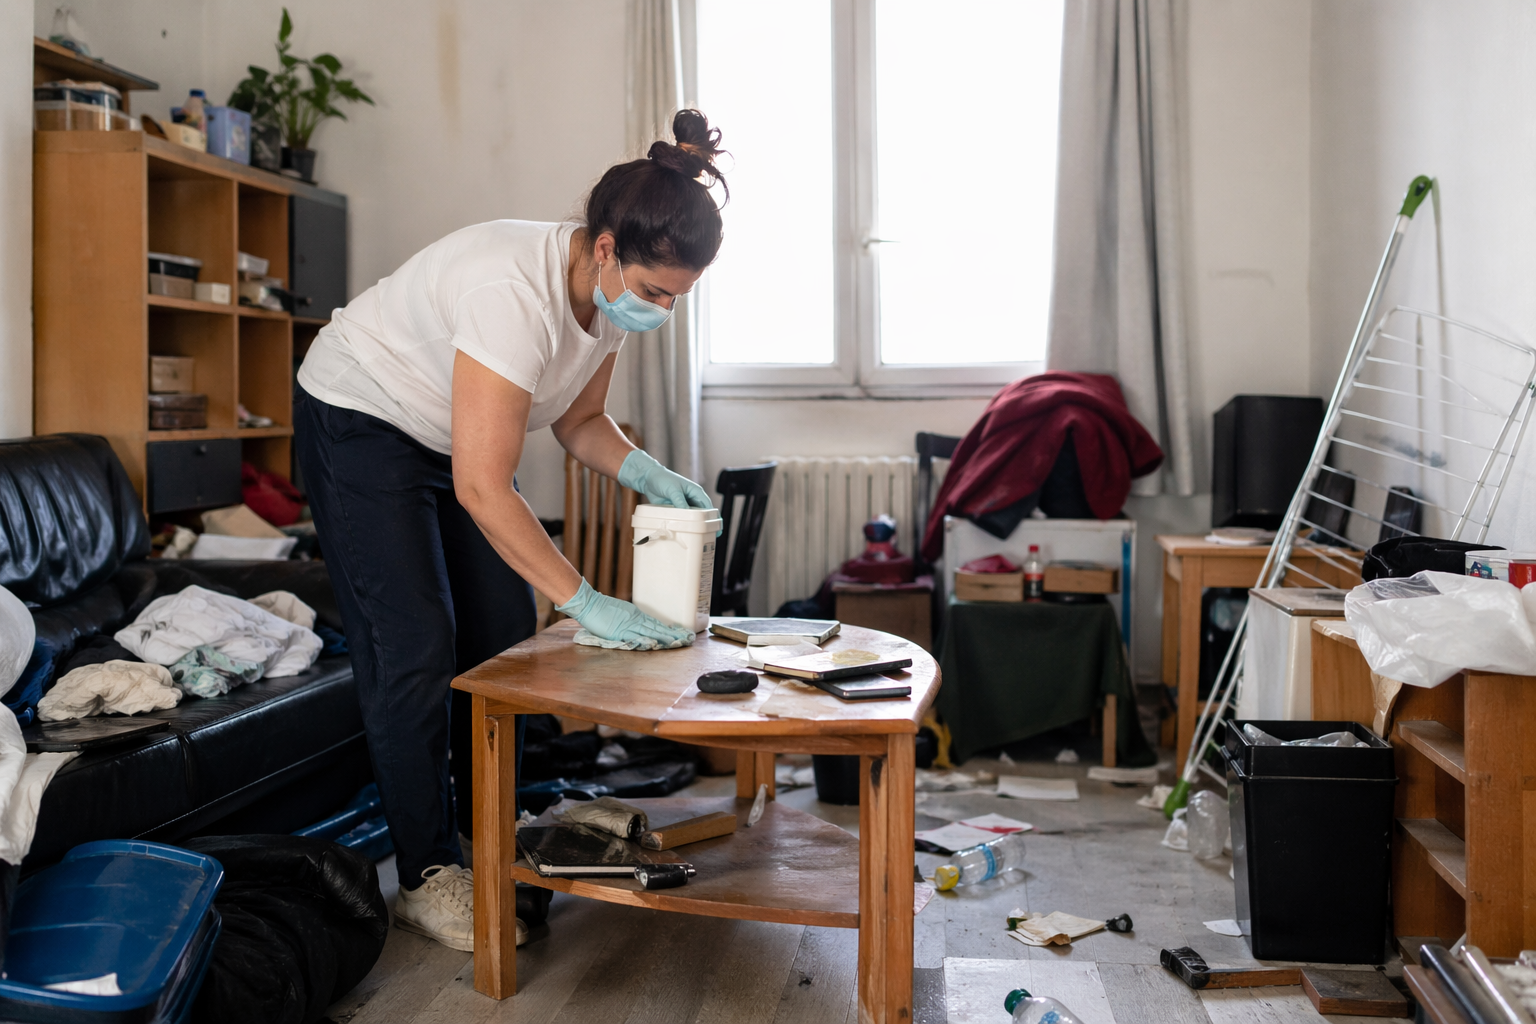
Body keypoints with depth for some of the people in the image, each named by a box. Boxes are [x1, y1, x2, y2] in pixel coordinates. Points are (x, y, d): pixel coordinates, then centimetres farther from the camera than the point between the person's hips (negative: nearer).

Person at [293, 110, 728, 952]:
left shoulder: (612, 291, -13)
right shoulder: (516, 290, -38)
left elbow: (579, 420, 2)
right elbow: (482, 487, -38)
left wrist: (642, 470, -19)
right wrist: (586, 602, -36)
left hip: (449, 434, 8)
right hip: (360, 420, -8)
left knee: (503, 637, 6)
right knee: (414, 650, -9)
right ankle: (426, 878, 3)